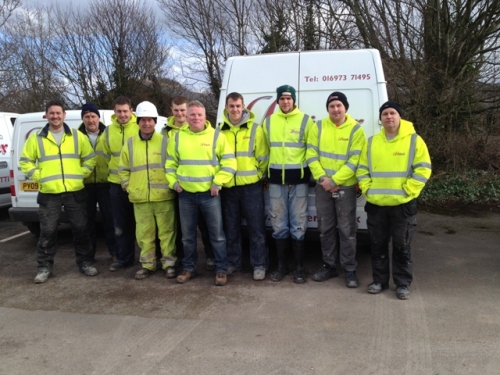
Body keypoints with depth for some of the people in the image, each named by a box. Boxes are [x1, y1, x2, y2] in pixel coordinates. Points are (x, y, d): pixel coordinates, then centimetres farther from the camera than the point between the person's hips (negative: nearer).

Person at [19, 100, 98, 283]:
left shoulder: (77, 136, 6)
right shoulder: (36, 138, 5)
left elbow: (90, 158, 10)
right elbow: (25, 162, 9)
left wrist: (81, 174, -1)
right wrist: (39, 177, -2)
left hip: (75, 192, 1)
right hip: (49, 194, 0)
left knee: (80, 229, 6)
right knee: (48, 232, 3)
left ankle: (85, 263, 19)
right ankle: (44, 267, 15)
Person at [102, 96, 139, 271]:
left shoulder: (139, 128, -7)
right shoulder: (109, 131, 5)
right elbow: (106, 155, 17)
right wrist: (113, 170, 11)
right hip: (116, 183, 4)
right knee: (121, 224, 10)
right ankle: (124, 257, 22)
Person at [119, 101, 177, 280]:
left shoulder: (165, 142, 1)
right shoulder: (130, 144, 8)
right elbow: (123, 169, 15)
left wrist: (173, 185, -4)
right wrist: (128, 186, 6)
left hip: (164, 197, -2)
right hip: (140, 198, 3)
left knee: (167, 231, 3)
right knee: (144, 233, 8)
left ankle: (169, 263, 15)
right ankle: (147, 264, 21)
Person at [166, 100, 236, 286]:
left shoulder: (216, 136, -2)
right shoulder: (177, 137, 7)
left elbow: (229, 163, -5)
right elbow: (170, 163, 14)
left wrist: (217, 182, -11)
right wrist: (173, 182, 2)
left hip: (209, 194, -3)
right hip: (185, 195, 3)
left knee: (217, 235, 3)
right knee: (187, 235, 13)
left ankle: (221, 269, 16)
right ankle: (189, 268, 27)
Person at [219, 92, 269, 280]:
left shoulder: (255, 129, -2)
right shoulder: (220, 130, 4)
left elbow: (263, 157, -1)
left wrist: (257, 175, -1)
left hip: (251, 186, -3)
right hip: (227, 187, 3)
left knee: (256, 227, 2)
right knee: (231, 228, 13)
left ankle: (259, 265, 13)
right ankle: (232, 262, 26)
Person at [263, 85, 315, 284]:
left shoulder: (305, 120, 0)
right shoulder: (269, 121, 9)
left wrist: (308, 172, -2)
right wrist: (265, 174, 14)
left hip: (298, 179, -3)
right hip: (276, 179, 3)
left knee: (298, 225, 1)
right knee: (279, 225, 7)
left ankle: (299, 267, 13)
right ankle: (281, 265, 19)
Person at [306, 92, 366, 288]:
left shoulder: (356, 129, -4)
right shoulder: (318, 127, 3)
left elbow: (355, 160, -10)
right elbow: (311, 155, 0)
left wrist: (335, 180, -17)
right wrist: (322, 178, -13)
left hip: (346, 187, -3)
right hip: (323, 186, 3)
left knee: (347, 229, 2)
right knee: (325, 228, 11)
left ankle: (350, 270, 13)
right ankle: (329, 266, 24)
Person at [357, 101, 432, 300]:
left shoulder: (414, 140, -2)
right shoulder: (371, 142, 9)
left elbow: (423, 169, -7)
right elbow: (362, 169, 11)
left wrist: (407, 192, -13)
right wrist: (368, 190, -2)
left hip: (403, 205, -3)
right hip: (375, 204, 4)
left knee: (402, 247, 4)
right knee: (378, 245, 11)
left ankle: (402, 284, 17)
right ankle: (379, 280, 24)